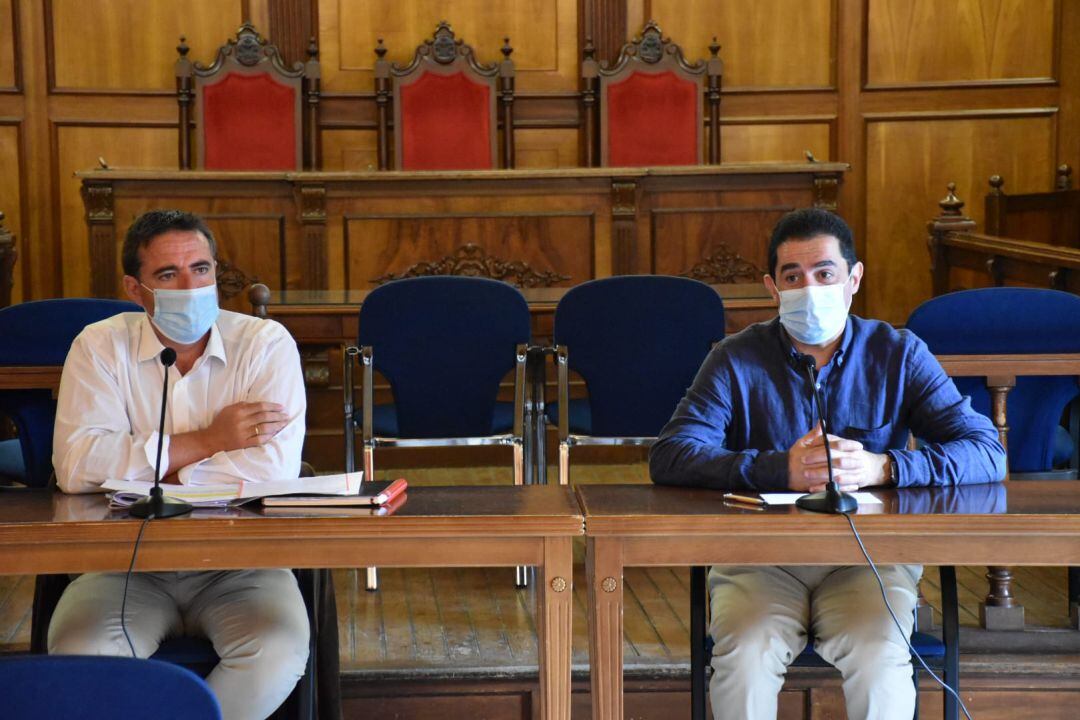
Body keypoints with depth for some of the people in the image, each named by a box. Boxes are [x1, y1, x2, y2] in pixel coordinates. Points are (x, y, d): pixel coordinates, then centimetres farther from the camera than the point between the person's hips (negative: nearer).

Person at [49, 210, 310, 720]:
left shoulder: (266, 344, -2)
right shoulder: (100, 347, 2)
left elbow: (276, 466, -18)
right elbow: (74, 465, -14)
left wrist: (140, 470, -13)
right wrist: (207, 440, -13)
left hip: (239, 563, -1)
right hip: (128, 561, 1)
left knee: (279, 655, -29)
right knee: (78, 656, -28)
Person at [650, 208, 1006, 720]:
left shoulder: (898, 355, 5)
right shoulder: (737, 360, 2)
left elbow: (986, 453, -3)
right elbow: (669, 458, -10)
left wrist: (882, 467, -20)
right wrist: (780, 470, -23)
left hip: (868, 557, 0)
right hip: (759, 557, 0)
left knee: (880, 664, -29)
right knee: (745, 661, -29)